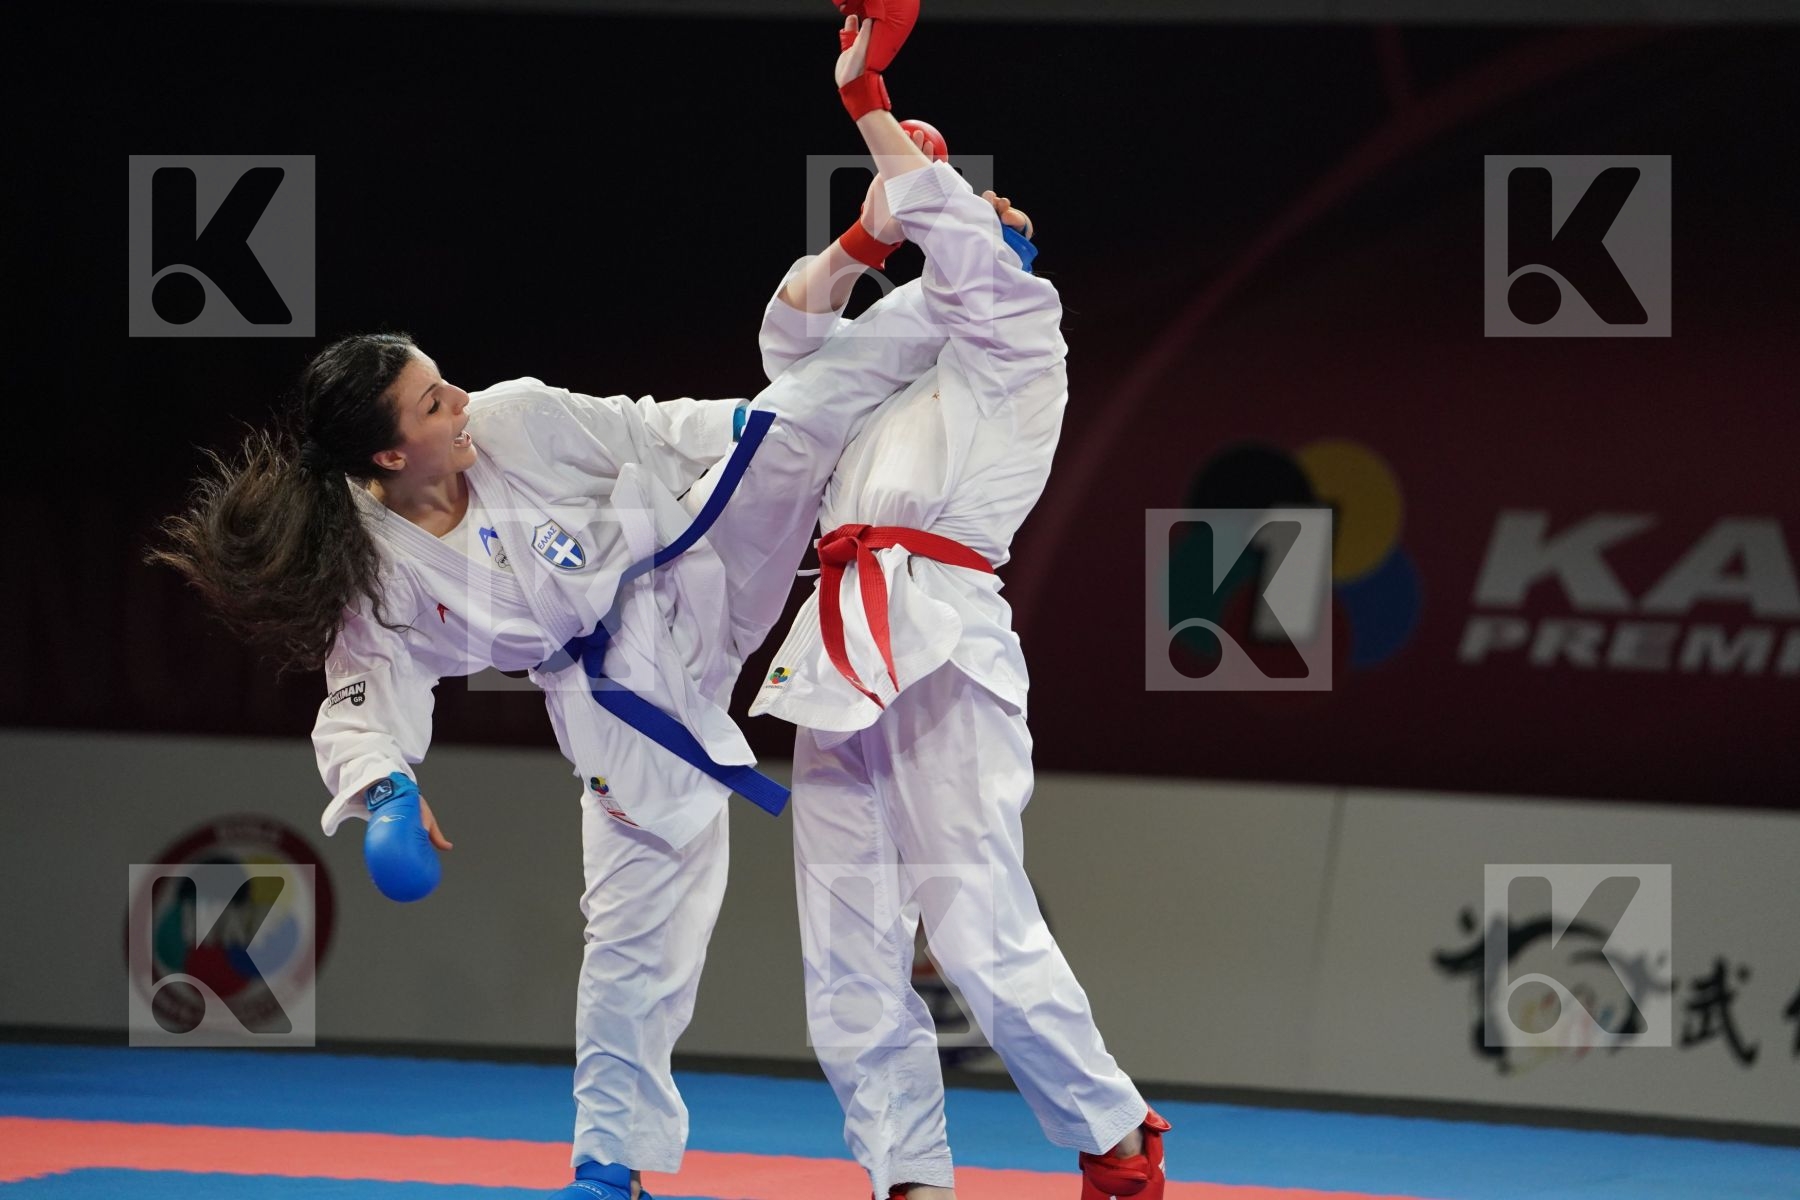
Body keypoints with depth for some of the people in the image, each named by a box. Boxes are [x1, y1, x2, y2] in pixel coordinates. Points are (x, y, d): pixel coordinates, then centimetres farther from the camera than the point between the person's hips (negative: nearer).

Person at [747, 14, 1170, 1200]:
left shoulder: (1021, 342, 7)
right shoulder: (896, 365, 28)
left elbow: (965, 239, -7)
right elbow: (794, 332, 31)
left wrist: (871, 110, -5)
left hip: (940, 648, -8)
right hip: (843, 657, 8)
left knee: (983, 930, -16)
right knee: (849, 956, 2)